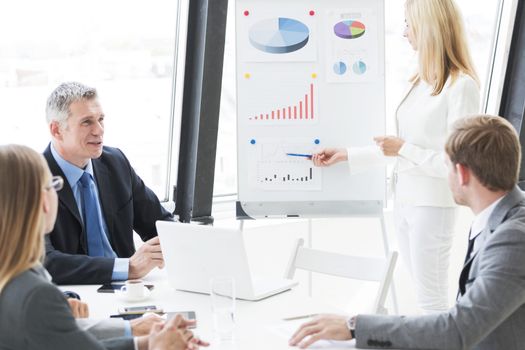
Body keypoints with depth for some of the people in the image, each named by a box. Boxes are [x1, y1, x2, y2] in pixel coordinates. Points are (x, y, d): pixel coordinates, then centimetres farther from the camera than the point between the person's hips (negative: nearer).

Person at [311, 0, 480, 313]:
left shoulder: (461, 86, -15)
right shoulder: (420, 82, 9)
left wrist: (404, 149, -14)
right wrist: (346, 155, 14)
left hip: (432, 205, -8)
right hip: (404, 199, 8)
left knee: (432, 300, -1)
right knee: (425, 296, 14)